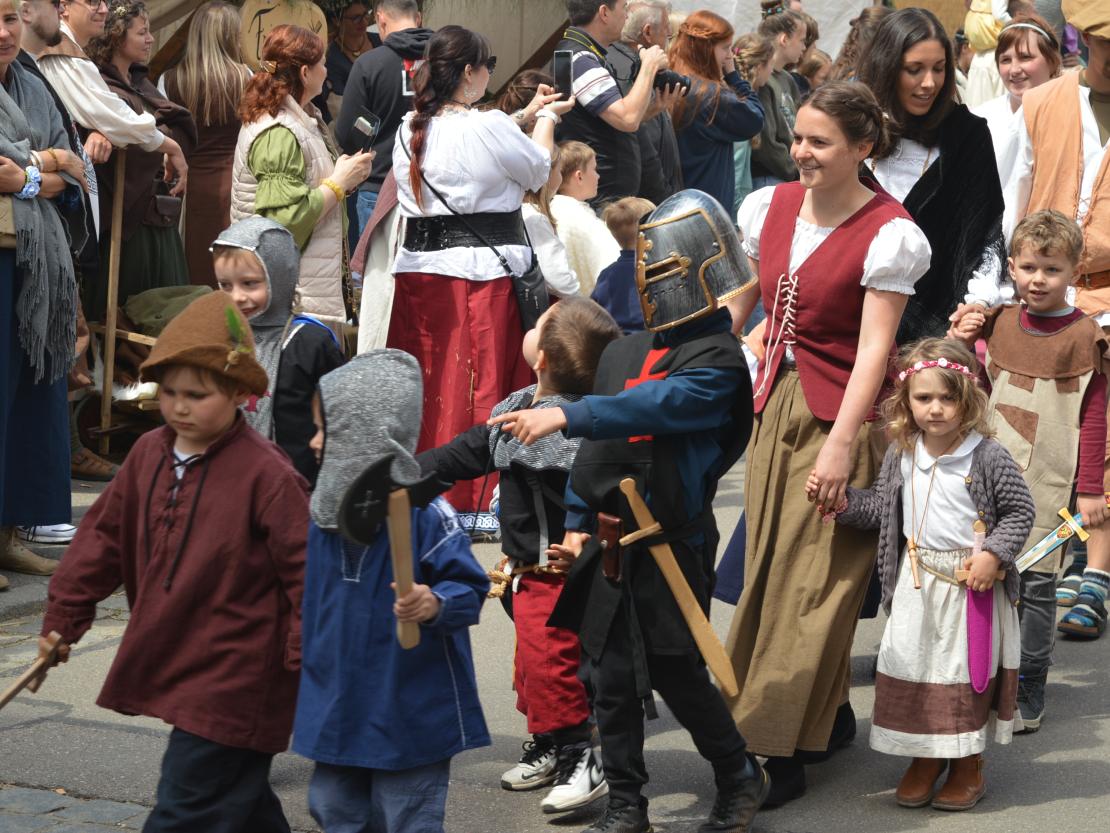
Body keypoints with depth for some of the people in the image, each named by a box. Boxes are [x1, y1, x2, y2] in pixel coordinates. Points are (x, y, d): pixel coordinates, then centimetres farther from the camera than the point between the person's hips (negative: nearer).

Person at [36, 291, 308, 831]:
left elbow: (306, 568, -14)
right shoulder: (149, 454, 4)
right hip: (173, 668, 7)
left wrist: (309, 658, -14)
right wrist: (64, 616, 16)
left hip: (231, 685, -7)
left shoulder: (266, 475, -17)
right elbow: (104, 535, 14)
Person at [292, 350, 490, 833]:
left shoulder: (424, 515, -18)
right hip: (336, 714, 7)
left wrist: (436, 604, -35)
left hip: (410, 715, -7)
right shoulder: (321, 516, 3)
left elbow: (470, 589, -16)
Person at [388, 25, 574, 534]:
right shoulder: (490, 127, -13)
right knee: (480, 384, 0)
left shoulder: (409, 131, 6)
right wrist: (546, 119, 24)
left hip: (418, 270, 6)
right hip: (483, 272, -6)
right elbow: (538, 170, 5)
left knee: (425, 385, 10)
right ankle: (472, 505, 3)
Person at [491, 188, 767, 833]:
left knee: (677, 672, 0)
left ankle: (742, 779, 22)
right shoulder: (624, 352, 12)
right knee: (612, 675, 8)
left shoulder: (716, 360, -12)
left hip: (672, 543, -7)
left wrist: (564, 416, -40)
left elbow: (657, 405, -30)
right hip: (611, 541, 7)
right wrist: (578, 522, 12)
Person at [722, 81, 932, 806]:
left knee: (812, 582, -3)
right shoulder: (772, 207, 6)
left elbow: (874, 347, -16)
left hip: (839, 417, -7)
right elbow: (734, 304, 13)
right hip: (774, 402, 7)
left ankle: (783, 752, 3)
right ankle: (831, 717, 28)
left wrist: (840, 445, -22)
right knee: (770, 567, 12)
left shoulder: (887, 234, -13)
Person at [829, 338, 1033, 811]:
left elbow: (1020, 511, -6)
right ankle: (926, 758, 25)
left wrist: (994, 554, -17)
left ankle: (969, 765, 20)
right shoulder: (900, 456, 2)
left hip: (973, 581, -4)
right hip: (916, 581, 4)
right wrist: (843, 501, -2)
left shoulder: (988, 456, -12)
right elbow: (881, 506, 13)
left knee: (968, 669, 4)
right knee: (910, 665, 7)